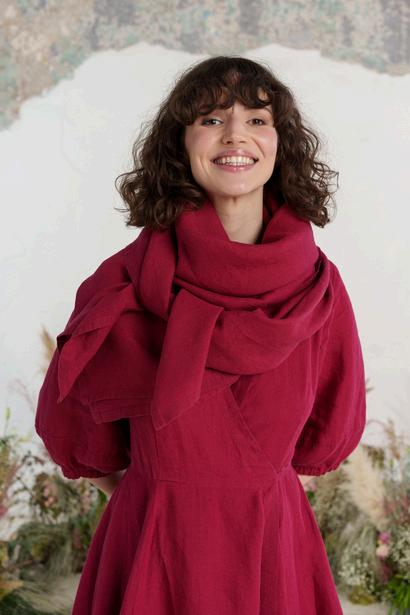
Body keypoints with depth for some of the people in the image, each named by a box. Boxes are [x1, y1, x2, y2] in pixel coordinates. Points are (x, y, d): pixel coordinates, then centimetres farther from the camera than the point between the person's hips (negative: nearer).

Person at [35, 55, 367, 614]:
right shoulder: (125, 281, -14)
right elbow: (68, 420, 1)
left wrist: (252, 484, 11)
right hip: (154, 544, -1)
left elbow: (332, 432, 7)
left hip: (276, 546, 2)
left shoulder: (320, 288, -9)